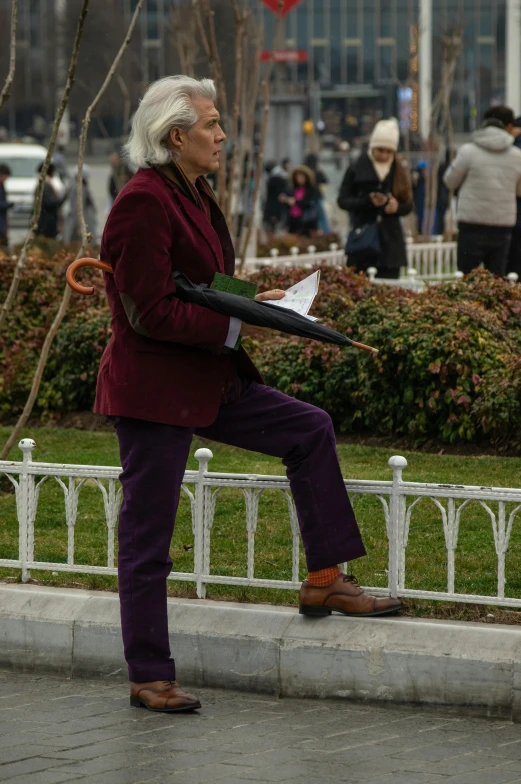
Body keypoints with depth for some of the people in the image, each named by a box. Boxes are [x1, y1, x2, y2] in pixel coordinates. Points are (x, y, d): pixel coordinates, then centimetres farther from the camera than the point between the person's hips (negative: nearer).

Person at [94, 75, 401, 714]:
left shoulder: (194, 196, 12)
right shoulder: (144, 202, -19)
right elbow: (151, 313, -22)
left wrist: (251, 303, 5)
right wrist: (236, 326, -18)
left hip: (206, 381, 10)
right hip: (153, 387, -9)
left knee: (310, 429, 8)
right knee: (147, 537, -1)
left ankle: (324, 581, 13)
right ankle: (149, 678, 8)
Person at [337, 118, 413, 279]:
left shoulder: (399, 173, 9)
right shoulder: (356, 169, 1)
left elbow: (408, 205, 12)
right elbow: (343, 201, 1)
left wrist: (397, 206, -12)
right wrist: (368, 201, -15)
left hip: (390, 242, 2)